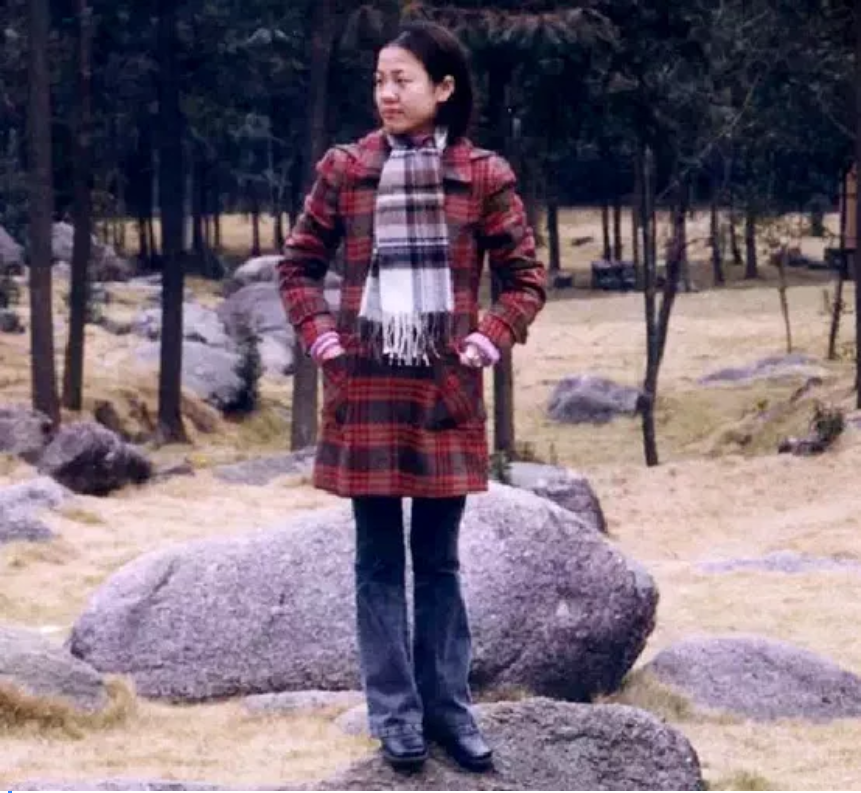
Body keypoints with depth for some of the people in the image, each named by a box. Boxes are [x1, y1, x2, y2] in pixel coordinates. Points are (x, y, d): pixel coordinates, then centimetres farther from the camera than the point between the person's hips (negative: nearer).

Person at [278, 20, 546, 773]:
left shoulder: (483, 174, -1)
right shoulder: (344, 169, 1)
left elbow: (526, 277, 4)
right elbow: (299, 265, 9)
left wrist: (488, 340, -7)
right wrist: (320, 337, -2)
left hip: (445, 386, 0)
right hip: (365, 385, 0)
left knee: (438, 559, 9)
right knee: (379, 559, 4)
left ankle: (447, 706, 17)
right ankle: (395, 713, 10)